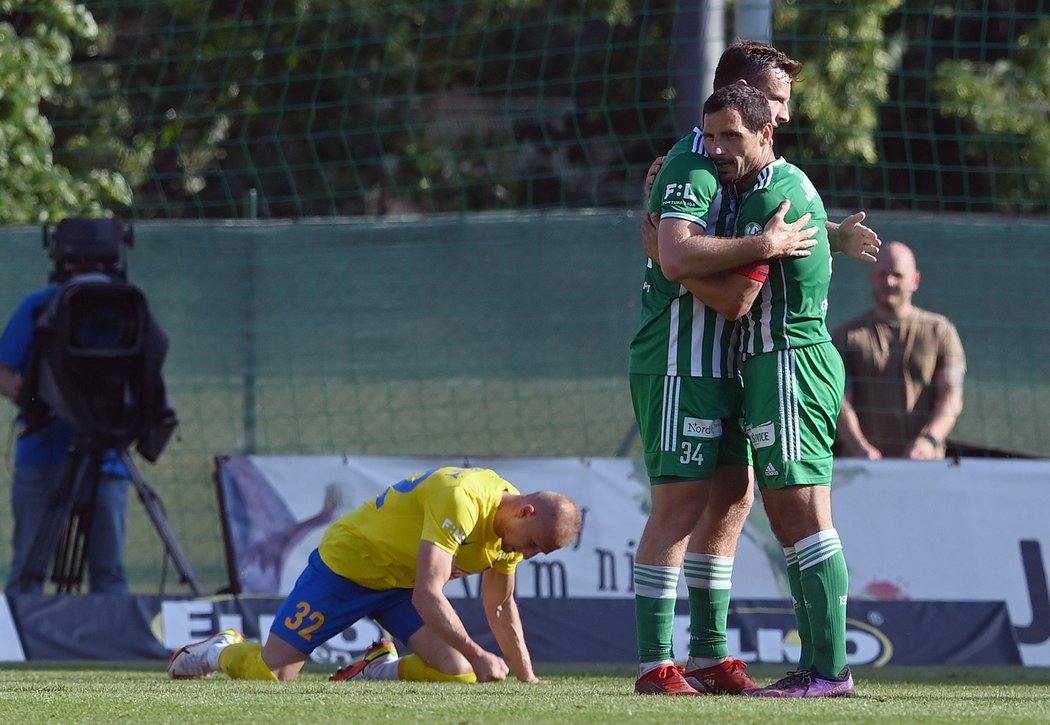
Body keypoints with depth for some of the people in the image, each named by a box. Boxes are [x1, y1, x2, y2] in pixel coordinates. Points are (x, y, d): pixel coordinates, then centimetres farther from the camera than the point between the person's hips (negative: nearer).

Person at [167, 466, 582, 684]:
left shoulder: (512, 527, -6)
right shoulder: (462, 500, -34)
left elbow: (501, 607, 10)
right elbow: (427, 596, -39)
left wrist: (527, 678, 7)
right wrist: (477, 655, -41)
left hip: (403, 584, 8)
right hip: (346, 561, -8)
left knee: (456, 673, -14)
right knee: (272, 673, -8)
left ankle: (376, 670, 12)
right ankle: (221, 652, 26)